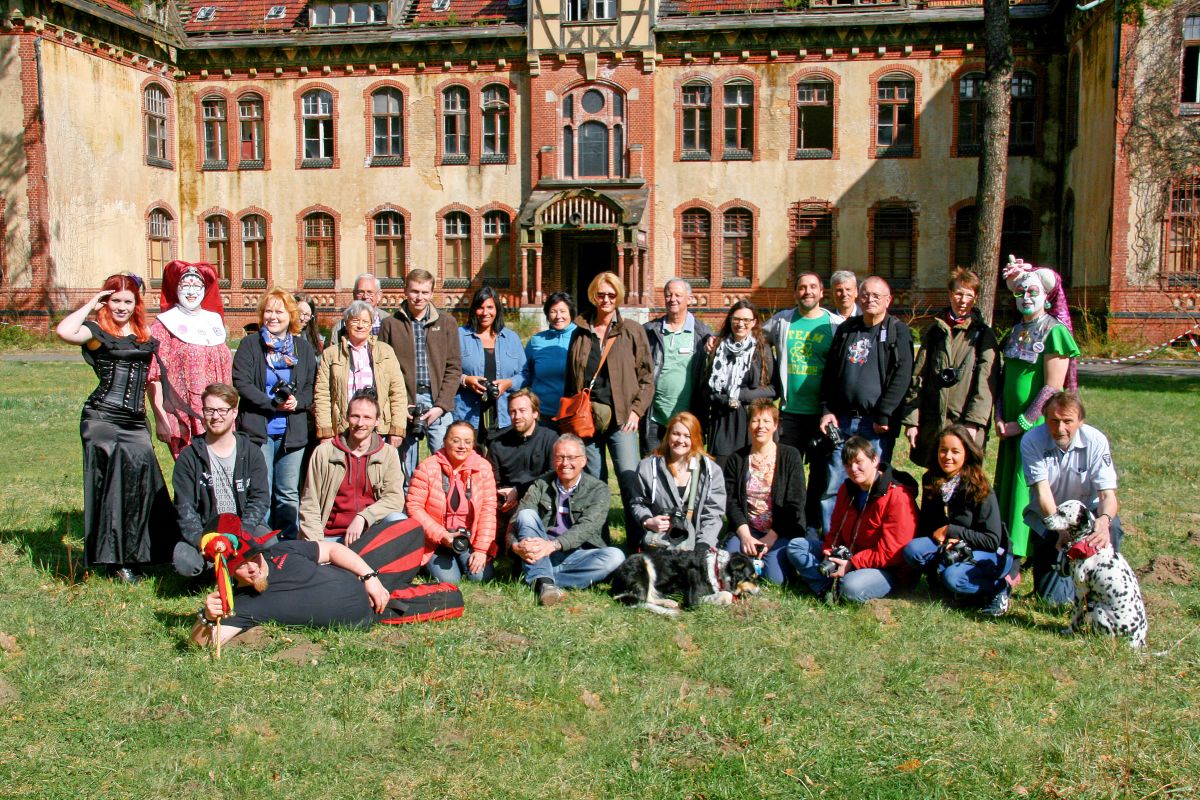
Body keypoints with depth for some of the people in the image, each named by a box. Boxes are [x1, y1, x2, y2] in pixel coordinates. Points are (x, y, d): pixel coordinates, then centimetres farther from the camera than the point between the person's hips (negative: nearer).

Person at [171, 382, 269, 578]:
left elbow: (260, 499, -3)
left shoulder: (252, 454, 6)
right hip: (204, 531, 0)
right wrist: (203, 542, -23)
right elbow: (185, 508, -5)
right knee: (184, 562, -30)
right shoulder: (188, 458, 3)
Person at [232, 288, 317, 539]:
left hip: (293, 431, 3)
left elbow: (312, 387, 10)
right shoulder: (250, 344, 2)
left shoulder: (303, 347, 11)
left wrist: (297, 402, -11)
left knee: (289, 494, 9)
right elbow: (241, 383, -7)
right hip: (258, 430, -3)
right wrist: (273, 403, -15)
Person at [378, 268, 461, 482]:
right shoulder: (390, 324, 6)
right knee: (406, 474, 4)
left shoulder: (447, 323, 9)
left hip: (438, 402, 0)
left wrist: (441, 406, -6)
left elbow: (454, 368, 5)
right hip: (403, 404, 0)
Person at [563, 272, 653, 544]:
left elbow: (646, 376, 3)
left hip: (620, 418, -3)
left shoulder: (632, 331, 4)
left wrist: (637, 410, -7)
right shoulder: (580, 333, 12)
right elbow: (571, 379, 17)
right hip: (587, 417, 3)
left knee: (630, 481, -11)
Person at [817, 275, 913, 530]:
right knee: (833, 486, 4)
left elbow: (902, 377, -8)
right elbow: (829, 373, 17)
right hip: (842, 421, 4)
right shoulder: (845, 329, 15)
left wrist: (883, 415, -14)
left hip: (877, 424, -4)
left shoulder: (898, 332, 1)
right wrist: (827, 410, 6)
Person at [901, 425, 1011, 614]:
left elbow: (992, 541, -17)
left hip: (987, 554, -4)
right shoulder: (931, 483, -2)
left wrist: (951, 531, -19)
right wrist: (936, 536, -17)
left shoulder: (980, 490, -17)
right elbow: (923, 526, 5)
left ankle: (997, 587, -6)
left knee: (952, 577, -33)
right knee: (911, 550, -23)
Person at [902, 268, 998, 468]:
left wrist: (974, 422, -15)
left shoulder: (983, 335, 5)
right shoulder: (934, 331, 14)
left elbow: (986, 383, -5)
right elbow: (918, 378, 11)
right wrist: (911, 420, 4)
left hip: (966, 426, -3)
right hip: (932, 424, 3)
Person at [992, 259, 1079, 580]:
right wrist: (1000, 417, -1)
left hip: (1038, 426, -7)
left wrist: (1023, 422, -14)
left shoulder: (1055, 332, -10)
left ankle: (1015, 564, -4)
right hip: (1012, 425, 7)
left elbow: (1052, 388, -14)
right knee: (1005, 487, 8)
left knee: (1026, 489, -6)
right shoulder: (1017, 331, 12)